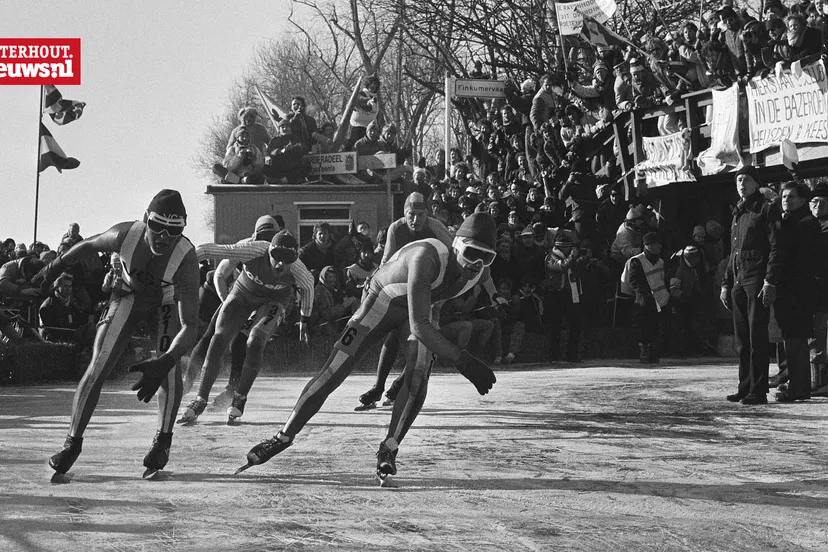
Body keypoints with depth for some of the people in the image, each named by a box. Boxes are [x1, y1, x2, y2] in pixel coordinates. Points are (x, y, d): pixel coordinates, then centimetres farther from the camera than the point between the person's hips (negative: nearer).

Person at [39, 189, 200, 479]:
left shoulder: (186, 257, -39)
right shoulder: (124, 234, -33)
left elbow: (190, 325, -41)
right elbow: (88, 245, -7)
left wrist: (163, 364, -57)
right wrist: (55, 267, 8)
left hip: (170, 300, -1)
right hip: (130, 294, 1)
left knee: (169, 365, -23)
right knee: (98, 368, -11)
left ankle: (163, 441, -2)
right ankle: (73, 441, 1)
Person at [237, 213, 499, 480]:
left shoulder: (479, 269, -19)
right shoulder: (427, 258, -41)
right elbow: (418, 326, -45)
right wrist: (461, 360, -50)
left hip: (418, 306, 5)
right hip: (382, 300, -5)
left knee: (418, 377, -19)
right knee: (334, 371, -9)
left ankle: (389, 449, -6)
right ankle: (284, 436, 3)